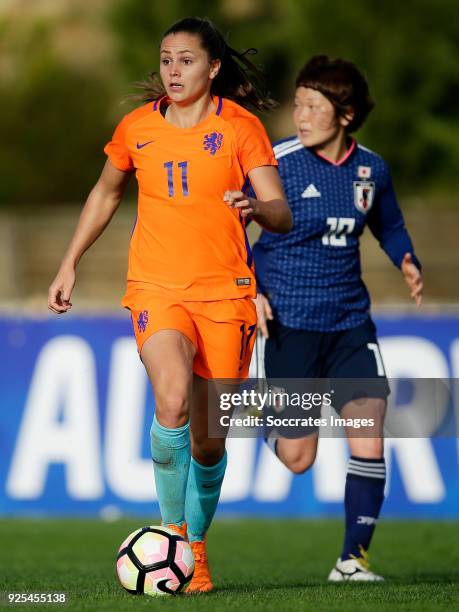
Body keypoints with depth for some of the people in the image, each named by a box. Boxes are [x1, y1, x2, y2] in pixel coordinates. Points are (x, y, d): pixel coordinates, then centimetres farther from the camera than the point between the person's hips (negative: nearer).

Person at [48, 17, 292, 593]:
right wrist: (69, 264, 20)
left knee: (209, 438, 3)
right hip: (156, 287, 0)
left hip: (225, 292, 0)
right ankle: (172, 532, -9)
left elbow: (282, 215, -9)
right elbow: (106, 193, 22)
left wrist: (255, 208, -32)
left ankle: (195, 545, 27)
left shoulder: (240, 126, -2)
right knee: (172, 402, -26)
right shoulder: (137, 127, 5)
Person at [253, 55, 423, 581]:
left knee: (368, 439, -9)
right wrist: (251, 291, -14)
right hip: (291, 322, -3)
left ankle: (353, 558, 3)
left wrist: (407, 262, 0)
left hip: (351, 322, 3)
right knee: (298, 458, 0)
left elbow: (389, 227, 20)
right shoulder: (277, 164, -10)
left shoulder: (371, 169, 2)